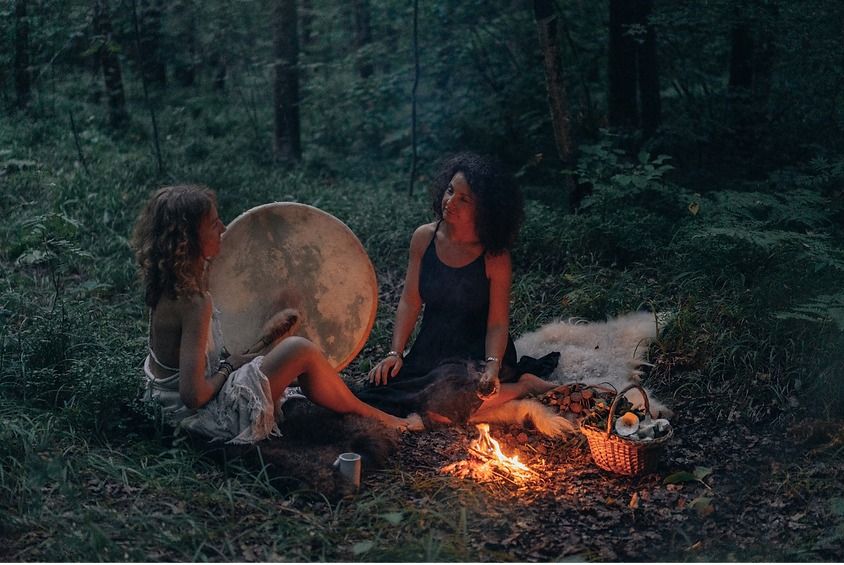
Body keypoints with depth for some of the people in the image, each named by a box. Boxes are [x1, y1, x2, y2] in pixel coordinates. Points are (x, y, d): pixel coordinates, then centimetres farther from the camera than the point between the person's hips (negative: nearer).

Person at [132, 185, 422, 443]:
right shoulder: (195, 303, -29)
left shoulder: (168, 284, -1)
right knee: (300, 350, -11)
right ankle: (372, 417, 9)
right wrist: (229, 366, -13)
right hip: (207, 416, -10)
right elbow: (194, 395, -30)